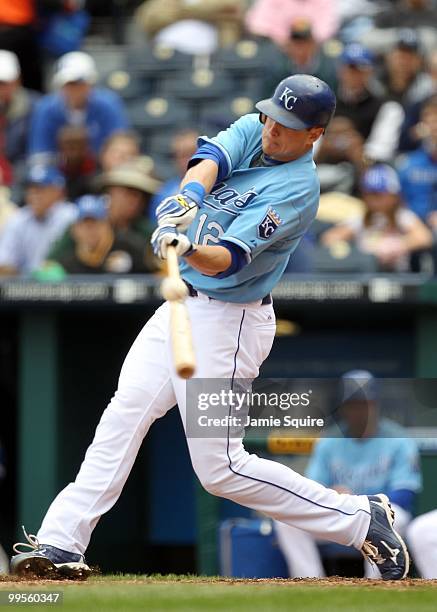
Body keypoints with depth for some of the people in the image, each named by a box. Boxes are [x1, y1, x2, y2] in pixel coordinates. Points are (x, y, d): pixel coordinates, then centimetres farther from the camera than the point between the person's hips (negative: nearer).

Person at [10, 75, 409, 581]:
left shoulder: (298, 189, -19)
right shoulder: (252, 131, 3)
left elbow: (228, 259, -28)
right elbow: (211, 158, -18)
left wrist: (190, 250, -48)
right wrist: (189, 196, -39)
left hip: (228, 323, -8)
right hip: (182, 308, 8)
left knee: (220, 469, -7)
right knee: (125, 412, -4)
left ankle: (361, 520, 3)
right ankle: (61, 543, -7)